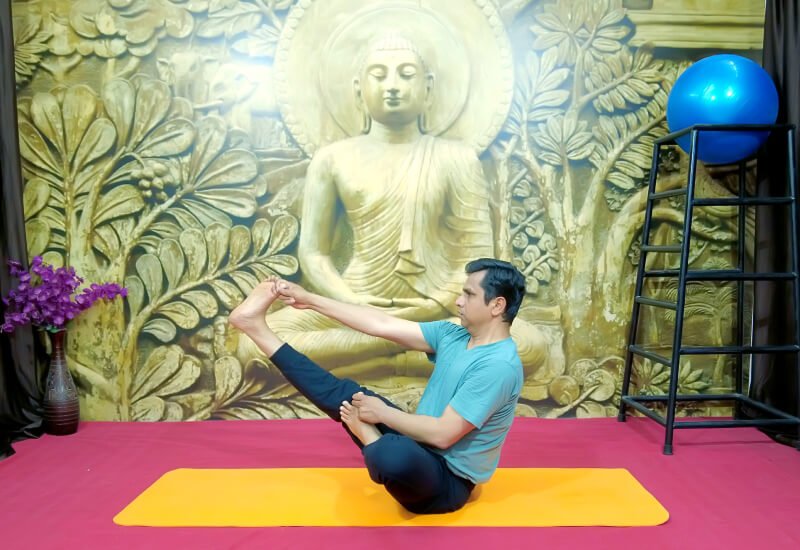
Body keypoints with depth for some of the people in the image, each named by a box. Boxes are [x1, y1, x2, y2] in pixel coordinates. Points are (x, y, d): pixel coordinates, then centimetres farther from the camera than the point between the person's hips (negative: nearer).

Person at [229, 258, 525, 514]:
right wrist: (310, 299, -1)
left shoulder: (499, 366, -25)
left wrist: (382, 413, -17)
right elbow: (382, 325, -1)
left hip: (447, 482, -8)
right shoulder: (453, 335, 1)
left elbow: (442, 434, -27)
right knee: (345, 394, 6)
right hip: (420, 450, 8)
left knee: (392, 455, -41)